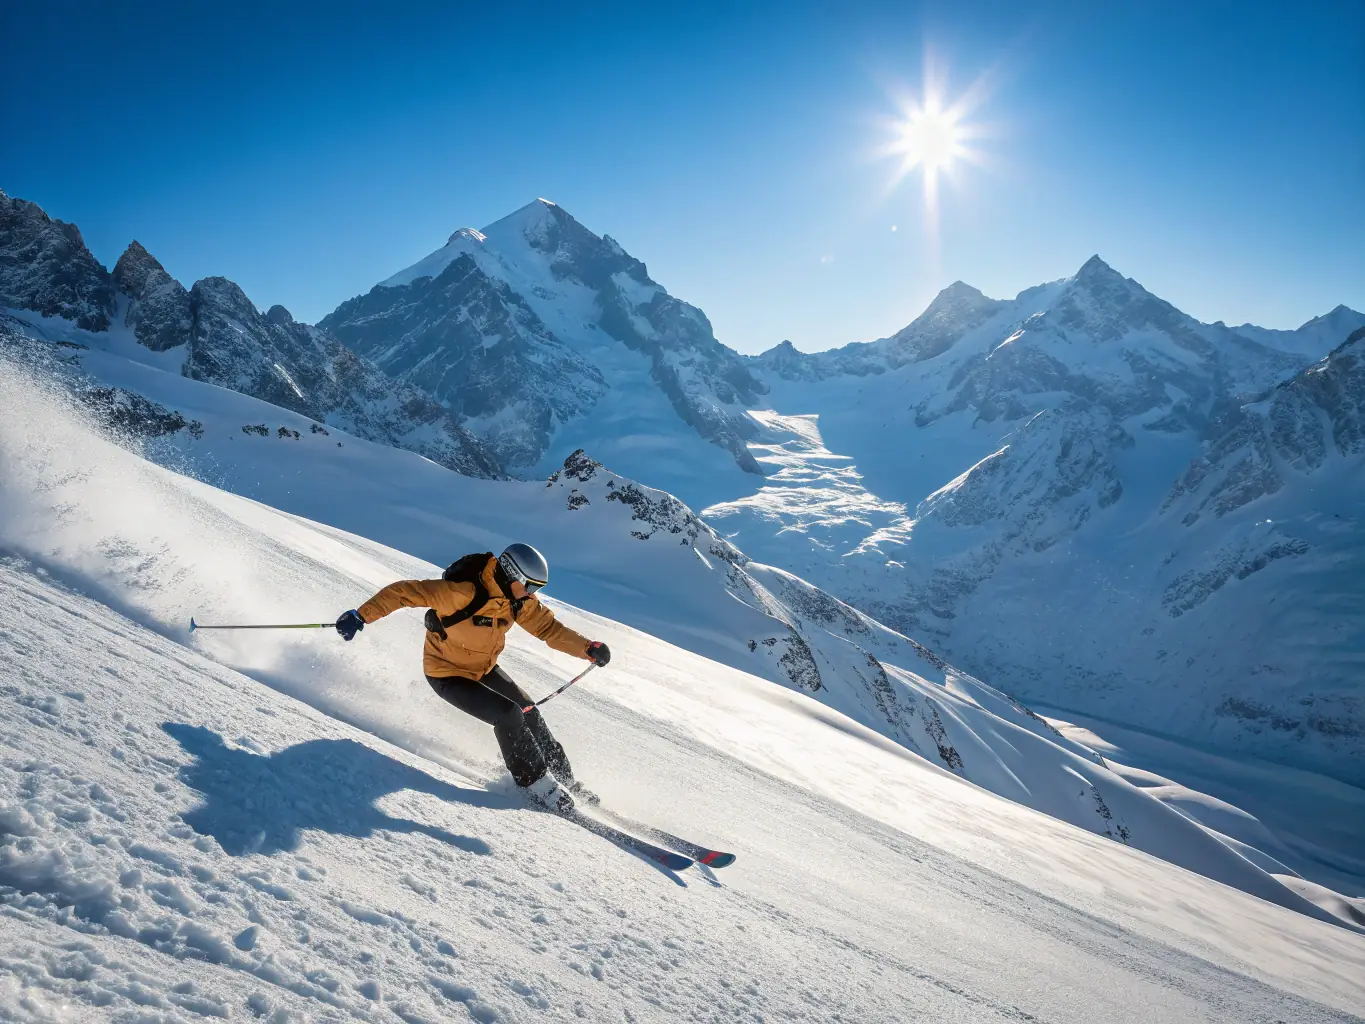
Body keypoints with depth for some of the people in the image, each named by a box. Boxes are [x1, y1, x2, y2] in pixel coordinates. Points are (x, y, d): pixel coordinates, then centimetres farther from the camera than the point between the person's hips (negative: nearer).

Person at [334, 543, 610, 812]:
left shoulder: (521, 601, -12)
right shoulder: (463, 592, -35)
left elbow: (549, 628, -7)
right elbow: (404, 591, -33)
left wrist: (588, 648, -20)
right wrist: (362, 616, -36)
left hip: (483, 669, 7)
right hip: (447, 675, -7)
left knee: (528, 713, 5)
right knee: (508, 715, -19)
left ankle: (562, 776, 21)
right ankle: (536, 783, -1)